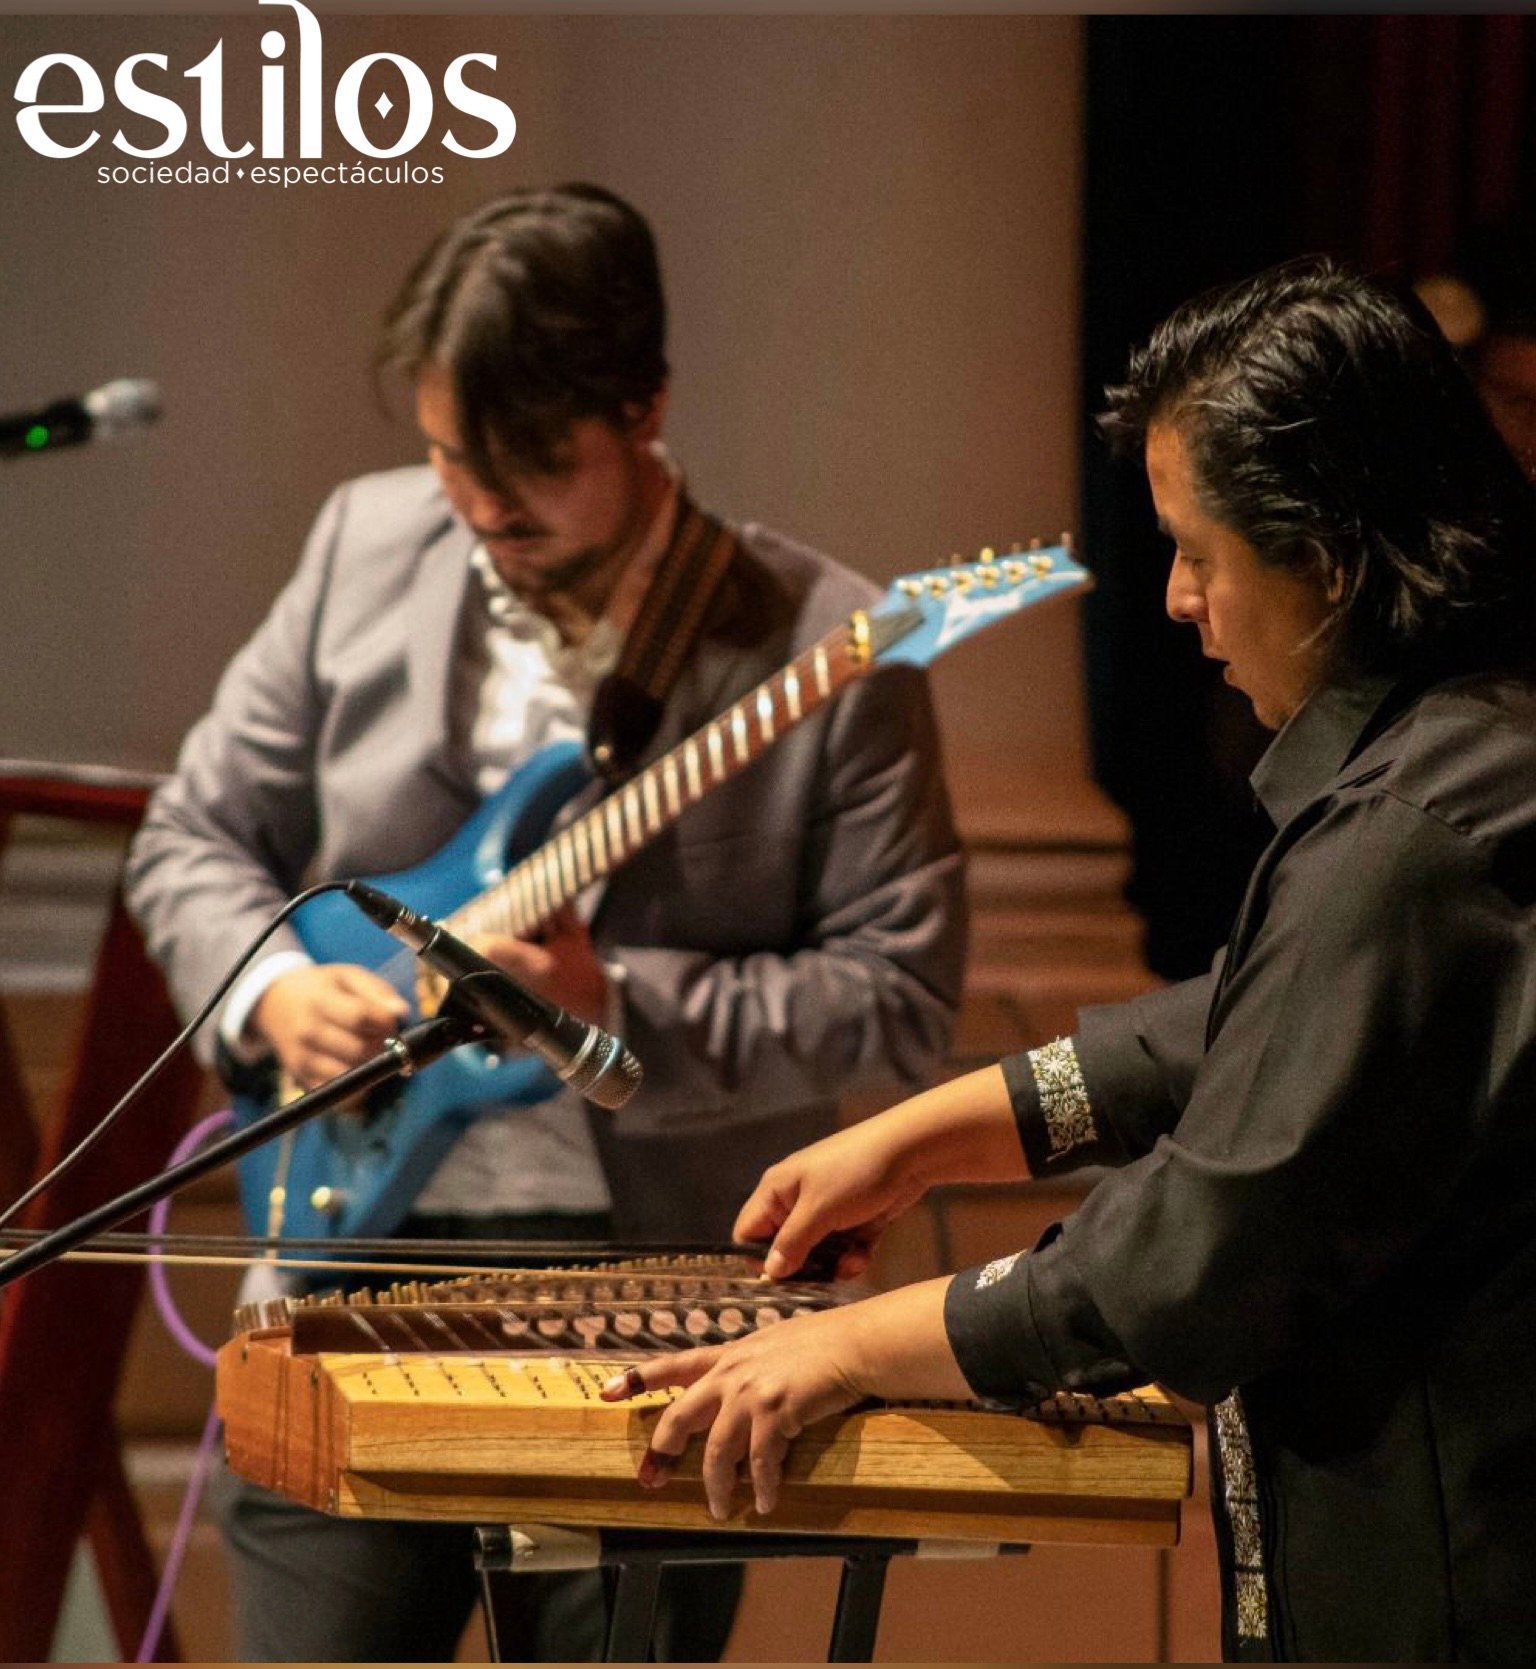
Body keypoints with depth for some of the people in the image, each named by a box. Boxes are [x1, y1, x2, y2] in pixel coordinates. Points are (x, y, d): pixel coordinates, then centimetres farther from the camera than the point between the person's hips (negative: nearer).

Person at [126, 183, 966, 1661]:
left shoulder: (821, 647, -7)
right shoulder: (367, 550, 5)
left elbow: (901, 994, -8)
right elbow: (194, 834, 13)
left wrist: (620, 1008, -19)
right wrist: (274, 988, -7)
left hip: (653, 1288, -2)